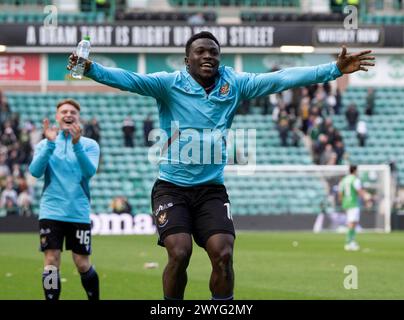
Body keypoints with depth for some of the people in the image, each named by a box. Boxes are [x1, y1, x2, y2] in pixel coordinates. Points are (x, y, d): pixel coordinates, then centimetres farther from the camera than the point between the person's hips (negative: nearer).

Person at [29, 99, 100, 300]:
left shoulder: (90, 145, 4)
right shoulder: (44, 144, 8)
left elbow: (90, 171, -13)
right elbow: (36, 171, -9)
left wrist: (77, 144, -26)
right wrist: (50, 143, -19)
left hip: (79, 213, 0)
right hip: (51, 211, 1)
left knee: (82, 265, 2)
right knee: (51, 263, -8)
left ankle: (94, 298, 22)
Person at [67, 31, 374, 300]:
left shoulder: (234, 84, 2)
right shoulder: (170, 84, -6)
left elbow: (281, 78, -3)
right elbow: (129, 80, -19)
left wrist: (335, 69, -9)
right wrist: (92, 69, -37)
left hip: (211, 189, 3)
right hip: (171, 187, -3)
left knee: (223, 254, -12)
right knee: (180, 253, -17)